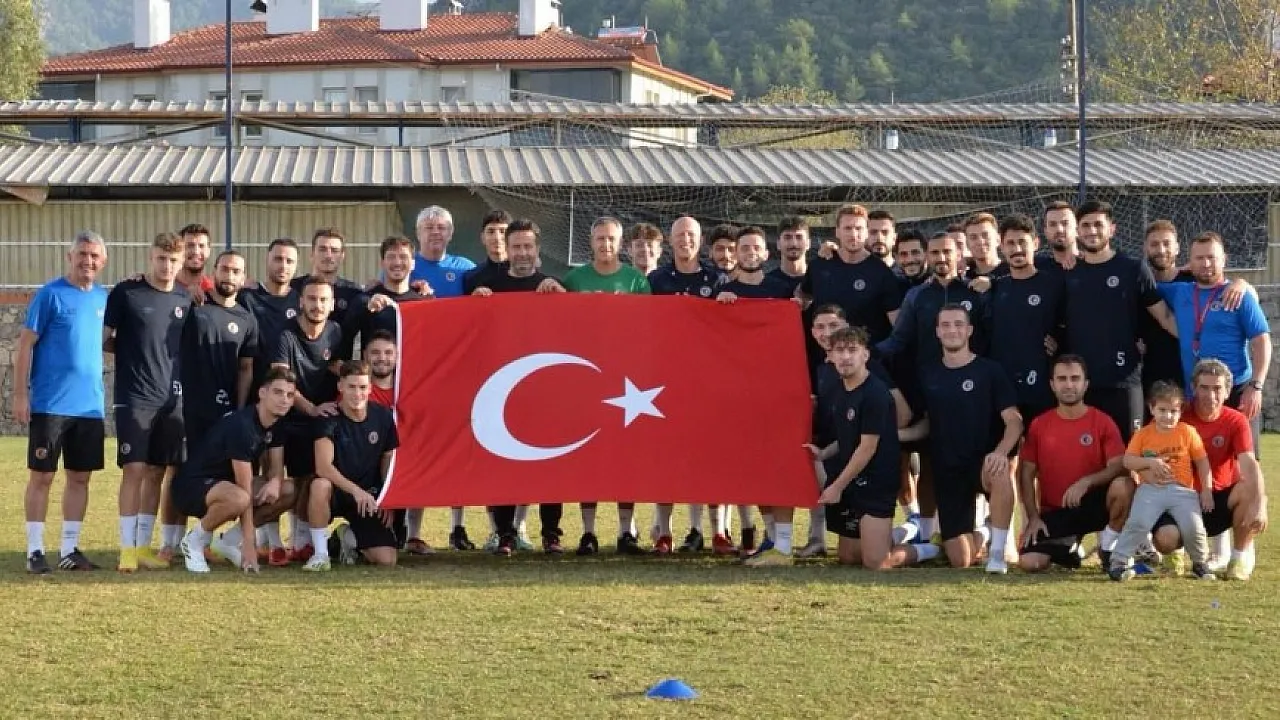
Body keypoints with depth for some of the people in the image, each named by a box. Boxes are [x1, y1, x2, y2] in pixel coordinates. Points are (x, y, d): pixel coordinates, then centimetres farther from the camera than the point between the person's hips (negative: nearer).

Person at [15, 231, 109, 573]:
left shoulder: (103, 297, 9)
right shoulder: (49, 294, -7)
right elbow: (25, 345, -8)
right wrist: (20, 394, -13)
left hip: (89, 405, 5)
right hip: (50, 403, -5)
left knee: (80, 477, 8)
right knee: (42, 475, -1)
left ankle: (69, 550, 15)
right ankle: (35, 551, 4)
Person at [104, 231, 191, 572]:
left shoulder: (186, 299, 9)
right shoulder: (126, 294, -4)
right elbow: (104, 340, 0)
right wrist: (135, 350, -4)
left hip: (172, 399, 5)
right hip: (134, 398, -5)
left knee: (157, 472, 8)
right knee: (135, 469, -9)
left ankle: (144, 545, 15)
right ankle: (127, 548, -6)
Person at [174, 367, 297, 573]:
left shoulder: (275, 424, -1)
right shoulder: (242, 425, -27)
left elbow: (275, 467, 8)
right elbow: (245, 490, -28)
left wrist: (275, 482, -20)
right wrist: (249, 545, -27)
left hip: (225, 482, 9)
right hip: (192, 485, -9)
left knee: (289, 491, -5)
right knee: (237, 498, -40)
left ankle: (228, 541, 5)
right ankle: (194, 541, -11)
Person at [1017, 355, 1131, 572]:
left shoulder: (1103, 422, -3)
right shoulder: (1039, 425, 3)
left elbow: (1119, 467, -12)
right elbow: (1027, 474, 4)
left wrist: (1086, 481, -28)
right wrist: (1033, 517, -6)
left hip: (1092, 505, -1)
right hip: (1054, 513, 1)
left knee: (1123, 486, -34)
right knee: (1029, 562, -21)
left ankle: (1109, 549, -8)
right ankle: (1067, 544, 15)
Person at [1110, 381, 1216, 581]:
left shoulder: (1187, 432, 6)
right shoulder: (1143, 434, 7)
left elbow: (1202, 462, 10)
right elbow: (1128, 461, 3)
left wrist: (1207, 490, 4)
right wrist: (1150, 462, -14)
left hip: (1182, 490, 0)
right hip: (1150, 489, 0)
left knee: (1194, 528, -18)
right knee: (1138, 523, -24)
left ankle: (1201, 563, 10)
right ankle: (1118, 561, -11)